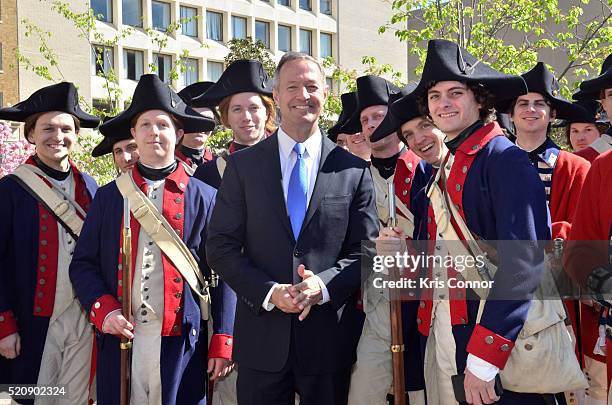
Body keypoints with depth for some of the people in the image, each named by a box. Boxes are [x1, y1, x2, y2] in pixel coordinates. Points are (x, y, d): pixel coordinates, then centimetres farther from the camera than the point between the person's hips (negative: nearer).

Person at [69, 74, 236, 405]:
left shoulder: (204, 198, 3)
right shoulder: (109, 196, 9)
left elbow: (223, 275, 2)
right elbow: (83, 264, 10)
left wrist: (222, 344, -4)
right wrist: (102, 310, -7)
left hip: (182, 345, -1)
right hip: (119, 340, 2)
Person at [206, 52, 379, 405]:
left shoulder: (354, 170, 4)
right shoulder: (242, 166, 4)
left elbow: (365, 251, 3)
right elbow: (221, 247, 1)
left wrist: (322, 285, -14)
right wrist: (269, 293, -13)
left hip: (330, 339, 0)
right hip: (262, 337, 0)